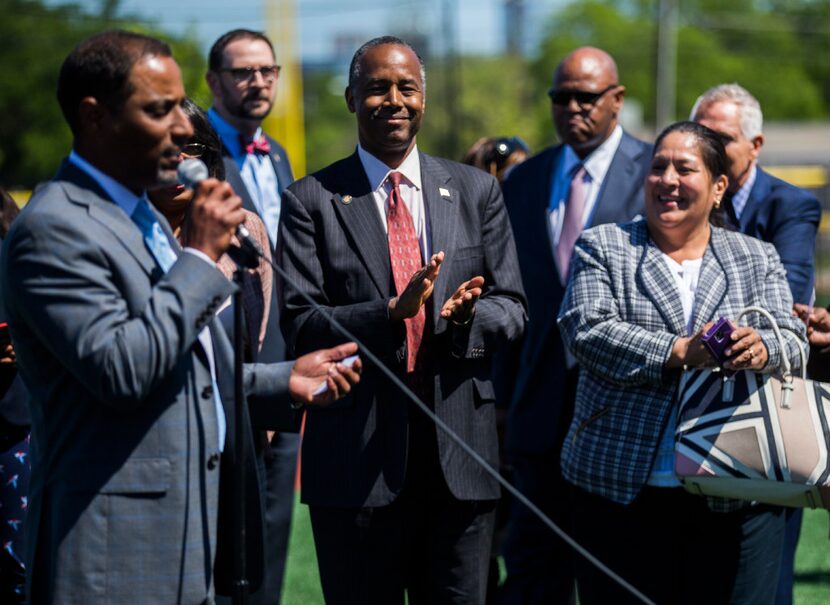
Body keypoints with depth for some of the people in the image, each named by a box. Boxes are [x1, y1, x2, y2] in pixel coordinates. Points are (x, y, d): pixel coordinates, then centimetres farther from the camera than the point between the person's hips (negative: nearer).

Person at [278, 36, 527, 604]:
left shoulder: (476, 191, 10)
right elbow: (298, 325, -6)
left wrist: (467, 316, -15)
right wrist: (391, 312, -21)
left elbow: (512, 309, 8)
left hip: (460, 450, 2)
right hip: (357, 453, -2)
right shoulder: (312, 201, 1)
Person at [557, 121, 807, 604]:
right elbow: (588, 330, -6)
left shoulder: (759, 259, 15)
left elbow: (793, 342, 3)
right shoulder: (602, 248, 9)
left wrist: (761, 350, -21)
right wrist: (678, 352, -19)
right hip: (622, 492, -1)